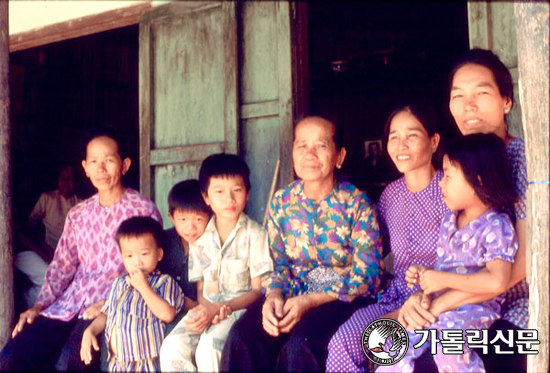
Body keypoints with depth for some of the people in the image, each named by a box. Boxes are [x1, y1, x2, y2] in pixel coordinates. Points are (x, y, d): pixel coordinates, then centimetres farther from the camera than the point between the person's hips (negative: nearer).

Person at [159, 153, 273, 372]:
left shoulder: (254, 234, -3)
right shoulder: (200, 238, 10)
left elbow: (258, 290, -5)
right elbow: (201, 289, 12)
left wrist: (218, 308, -17)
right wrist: (206, 308, -13)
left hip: (241, 307, -4)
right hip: (207, 308, 4)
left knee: (208, 348, -32)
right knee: (172, 347, -23)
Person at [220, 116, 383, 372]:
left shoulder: (356, 204, -8)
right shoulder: (281, 203, 5)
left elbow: (367, 276, -11)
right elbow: (279, 265, 9)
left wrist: (310, 302, -21)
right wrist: (274, 296, -15)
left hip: (345, 297, -4)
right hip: (295, 293, 4)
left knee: (300, 344, -33)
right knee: (243, 336, -23)